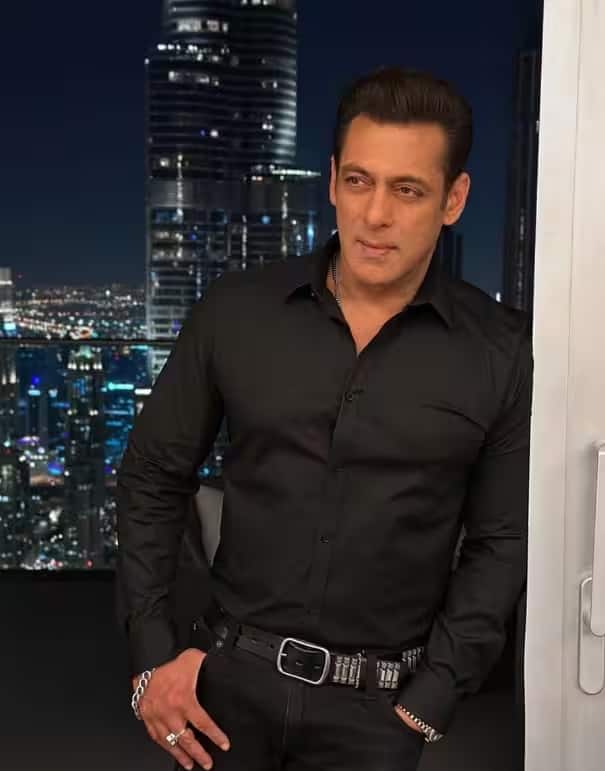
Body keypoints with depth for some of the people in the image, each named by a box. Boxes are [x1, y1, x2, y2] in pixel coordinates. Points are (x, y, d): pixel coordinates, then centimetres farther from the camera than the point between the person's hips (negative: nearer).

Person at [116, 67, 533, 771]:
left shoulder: (501, 354, -8)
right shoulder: (234, 313, -6)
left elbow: (501, 541, -1)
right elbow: (153, 479, 3)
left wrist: (432, 699, -5)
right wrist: (151, 652, -1)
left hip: (377, 708, -1)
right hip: (232, 677, 1)